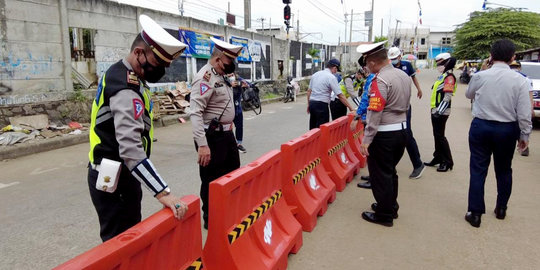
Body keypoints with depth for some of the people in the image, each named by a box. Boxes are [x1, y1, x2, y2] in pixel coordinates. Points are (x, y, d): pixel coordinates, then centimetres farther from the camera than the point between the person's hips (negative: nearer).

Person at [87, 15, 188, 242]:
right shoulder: (126, 89, -25)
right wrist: (163, 193, -37)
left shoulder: (122, 74, 7)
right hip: (113, 180, -10)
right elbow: (131, 149, -35)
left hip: (118, 174, 10)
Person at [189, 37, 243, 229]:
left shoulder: (221, 76, 12)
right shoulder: (205, 77, -18)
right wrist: (202, 145, -32)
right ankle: (210, 219, 22)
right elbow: (196, 113, -27)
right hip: (212, 136, -10)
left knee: (233, 174, 22)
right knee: (212, 181, 4)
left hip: (227, 133, 10)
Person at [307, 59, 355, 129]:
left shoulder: (315, 74, 12)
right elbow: (340, 96, -12)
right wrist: (350, 108, -7)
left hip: (312, 103, 7)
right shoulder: (331, 77, -9)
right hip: (321, 105, -7)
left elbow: (309, 91, 16)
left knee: (312, 128, 15)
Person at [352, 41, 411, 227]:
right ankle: (391, 207, 34)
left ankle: (384, 215, 15)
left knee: (380, 174, 4)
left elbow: (375, 113, -22)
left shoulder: (380, 80, -18)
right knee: (390, 171, 21)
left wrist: (367, 140, -20)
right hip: (402, 130, 9)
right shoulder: (404, 76, 8)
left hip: (384, 134, -8)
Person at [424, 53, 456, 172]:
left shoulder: (449, 77, -14)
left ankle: (448, 162, 1)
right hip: (435, 110, 10)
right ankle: (438, 158, 26)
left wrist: (439, 111, -26)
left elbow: (447, 97, -22)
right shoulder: (442, 76, 17)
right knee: (437, 135, 15)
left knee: (440, 136, -7)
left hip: (441, 112, -10)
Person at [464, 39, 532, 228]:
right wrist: (524, 135, 4)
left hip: (481, 127, -1)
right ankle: (501, 209, 33)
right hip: (507, 130, 1)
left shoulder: (480, 76, -9)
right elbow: (524, 113, -8)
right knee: (504, 170, 18)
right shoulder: (519, 80, -10)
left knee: (478, 170, 6)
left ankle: (475, 213, 10)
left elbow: (468, 95, 12)